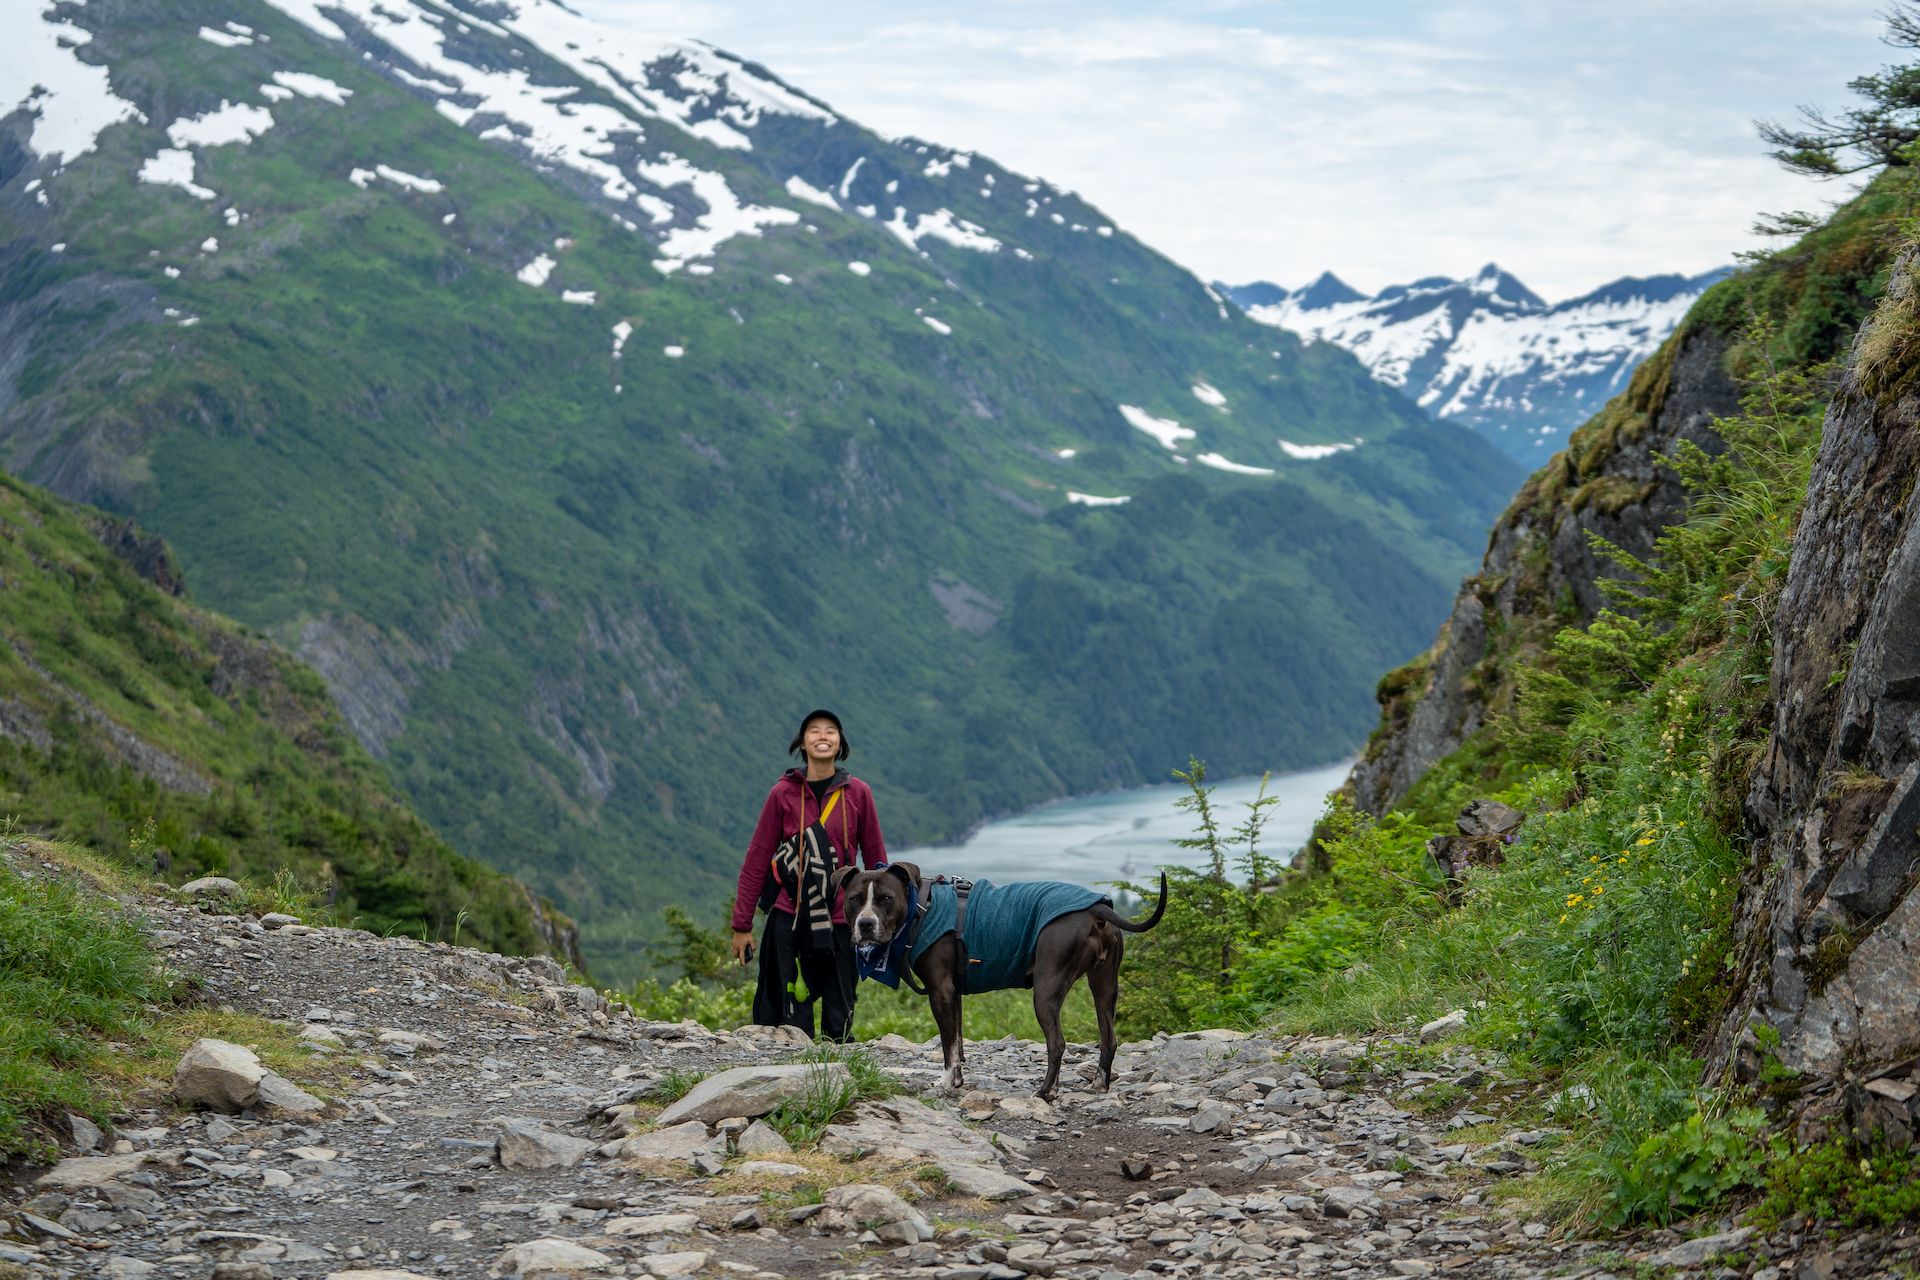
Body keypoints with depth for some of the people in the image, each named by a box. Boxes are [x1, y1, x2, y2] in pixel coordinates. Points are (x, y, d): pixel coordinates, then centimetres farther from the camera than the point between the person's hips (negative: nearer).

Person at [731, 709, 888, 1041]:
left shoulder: (858, 793, 3)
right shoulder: (784, 793, 1)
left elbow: (875, 859, 10)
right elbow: (757, 860, 4)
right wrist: (742, 925, 3)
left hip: (842, 921, 1)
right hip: (790, 919, -1)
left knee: (840, 1020, 3)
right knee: (792, 1021, -1)